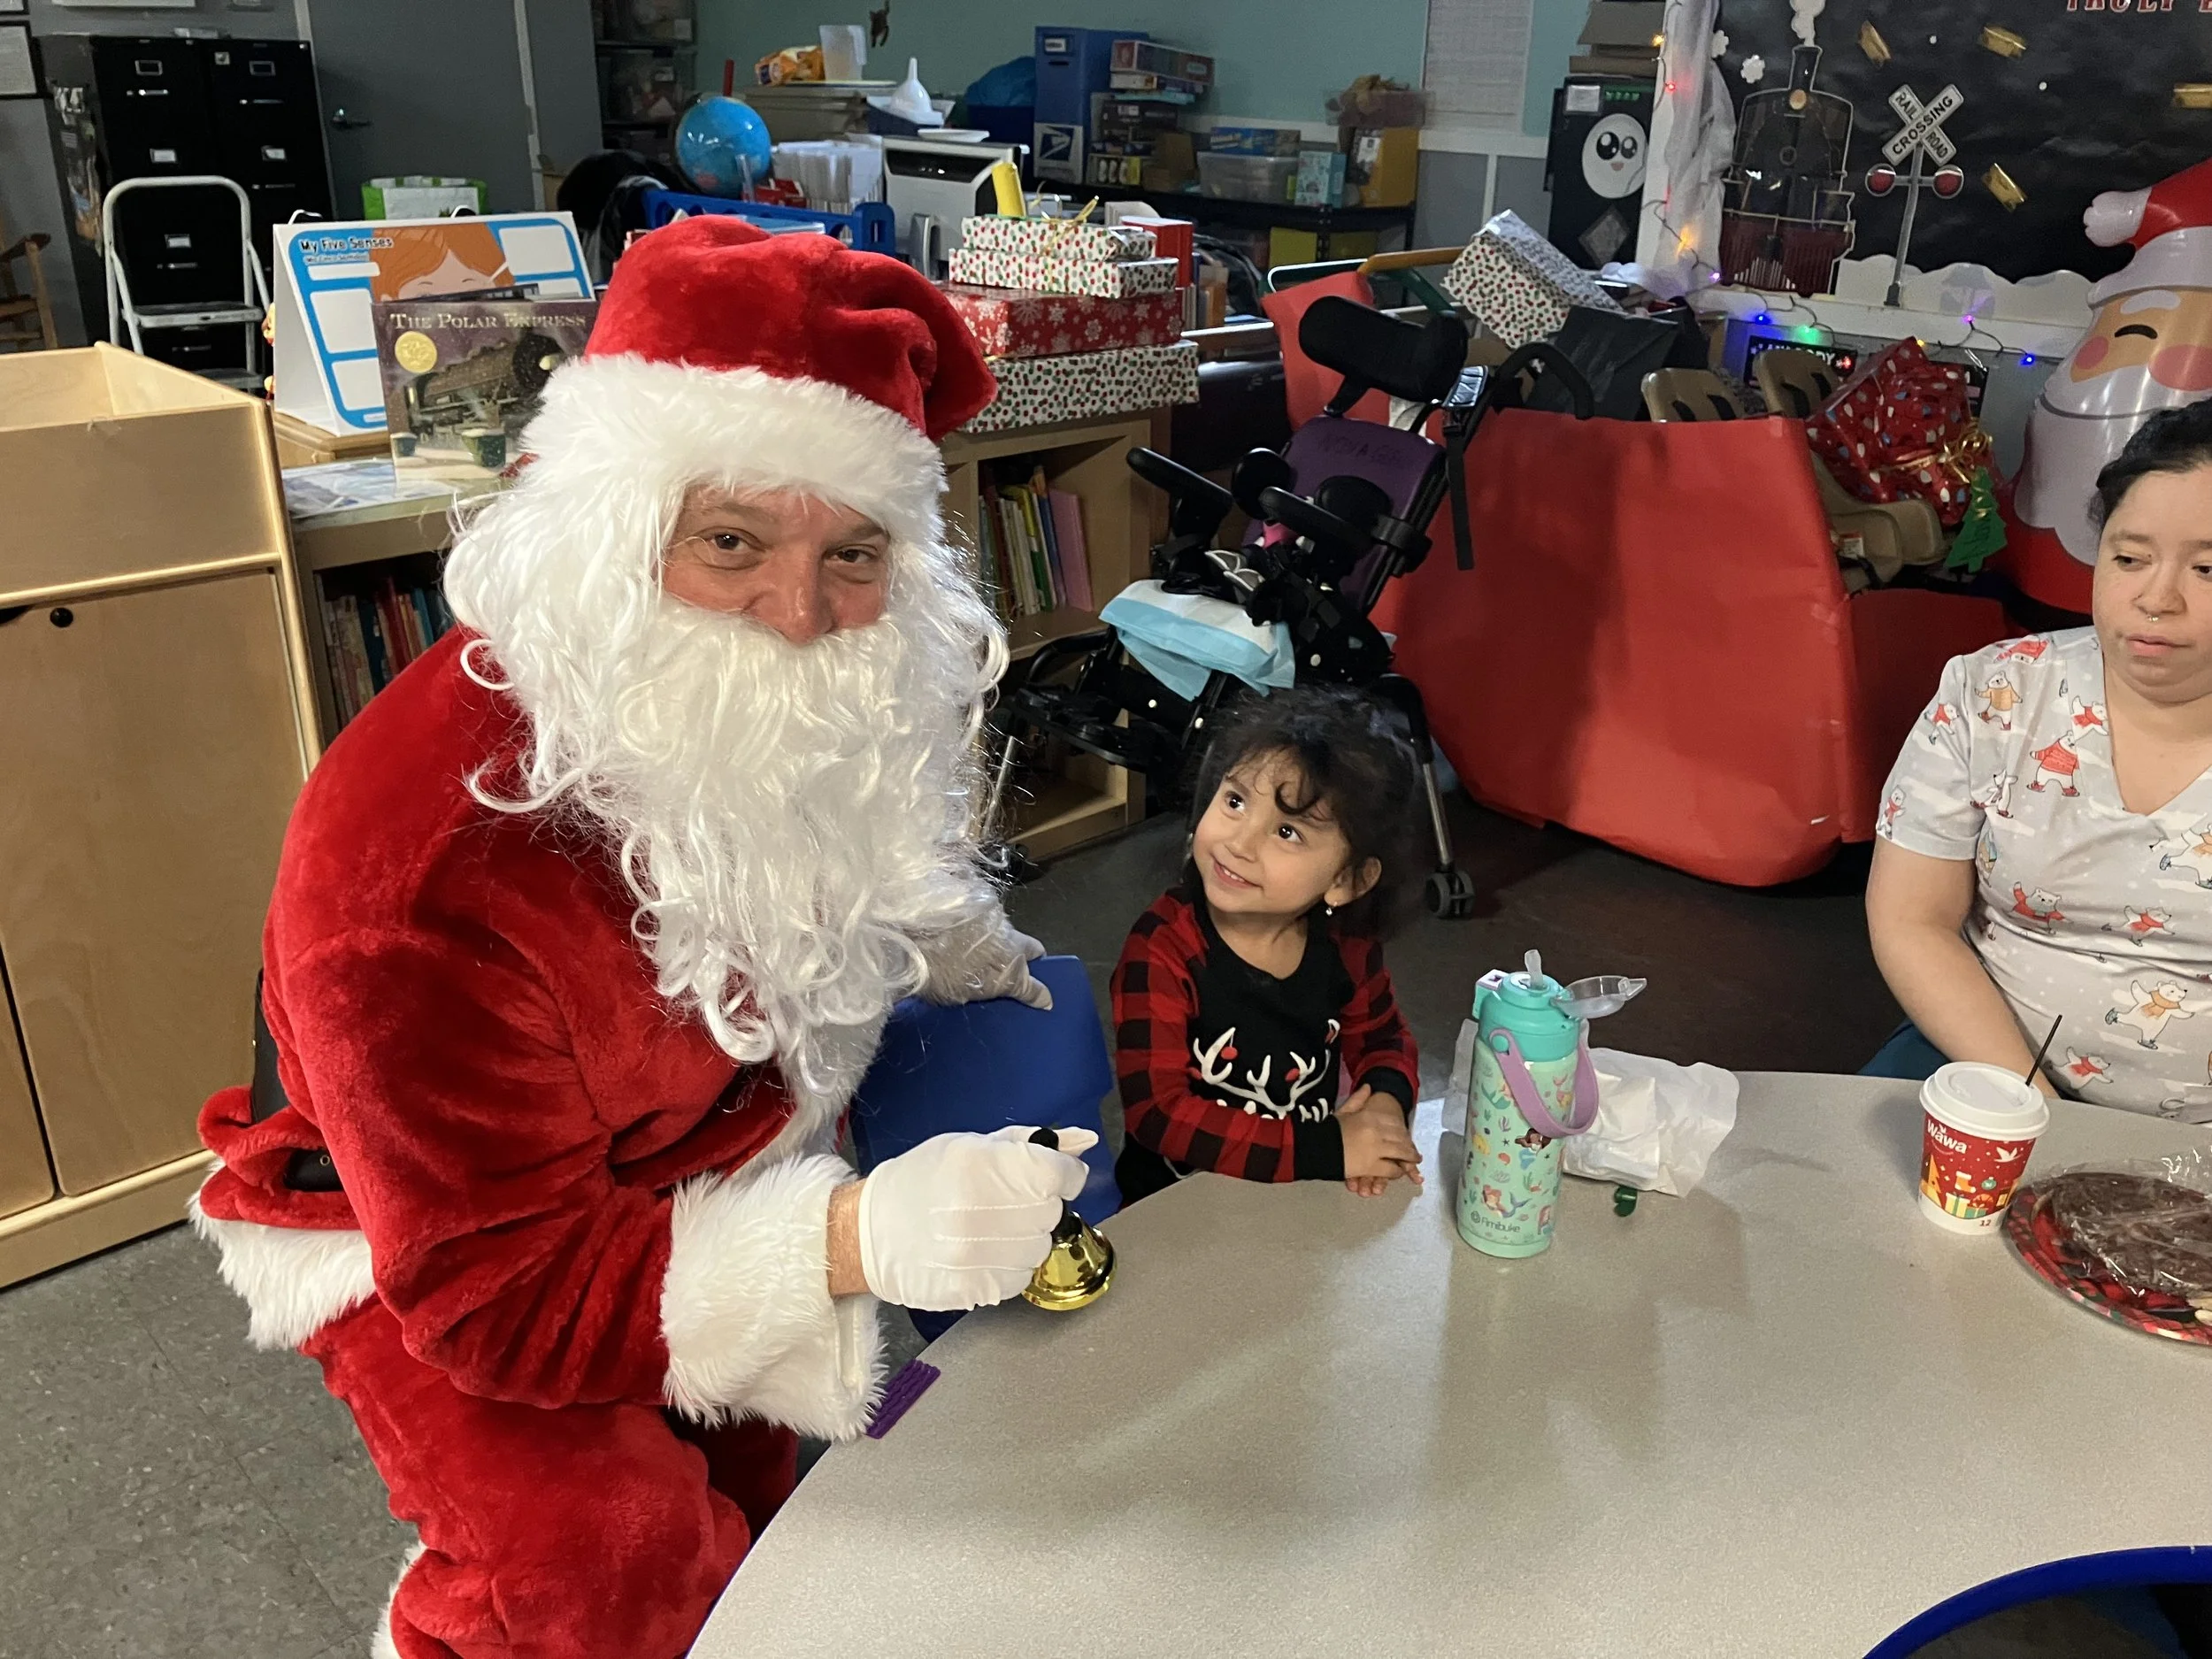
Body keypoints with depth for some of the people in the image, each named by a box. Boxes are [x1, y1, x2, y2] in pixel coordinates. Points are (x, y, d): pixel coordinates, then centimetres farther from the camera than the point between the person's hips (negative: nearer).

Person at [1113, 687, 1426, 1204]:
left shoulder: (1345, 940, -6)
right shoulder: (1163, 948, -20)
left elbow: (1381, 1037, 12)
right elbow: (1156, 1112, -23)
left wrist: (1385, 1101, -11)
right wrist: (1327, 1150, -25)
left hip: (1313, 1192, 4)